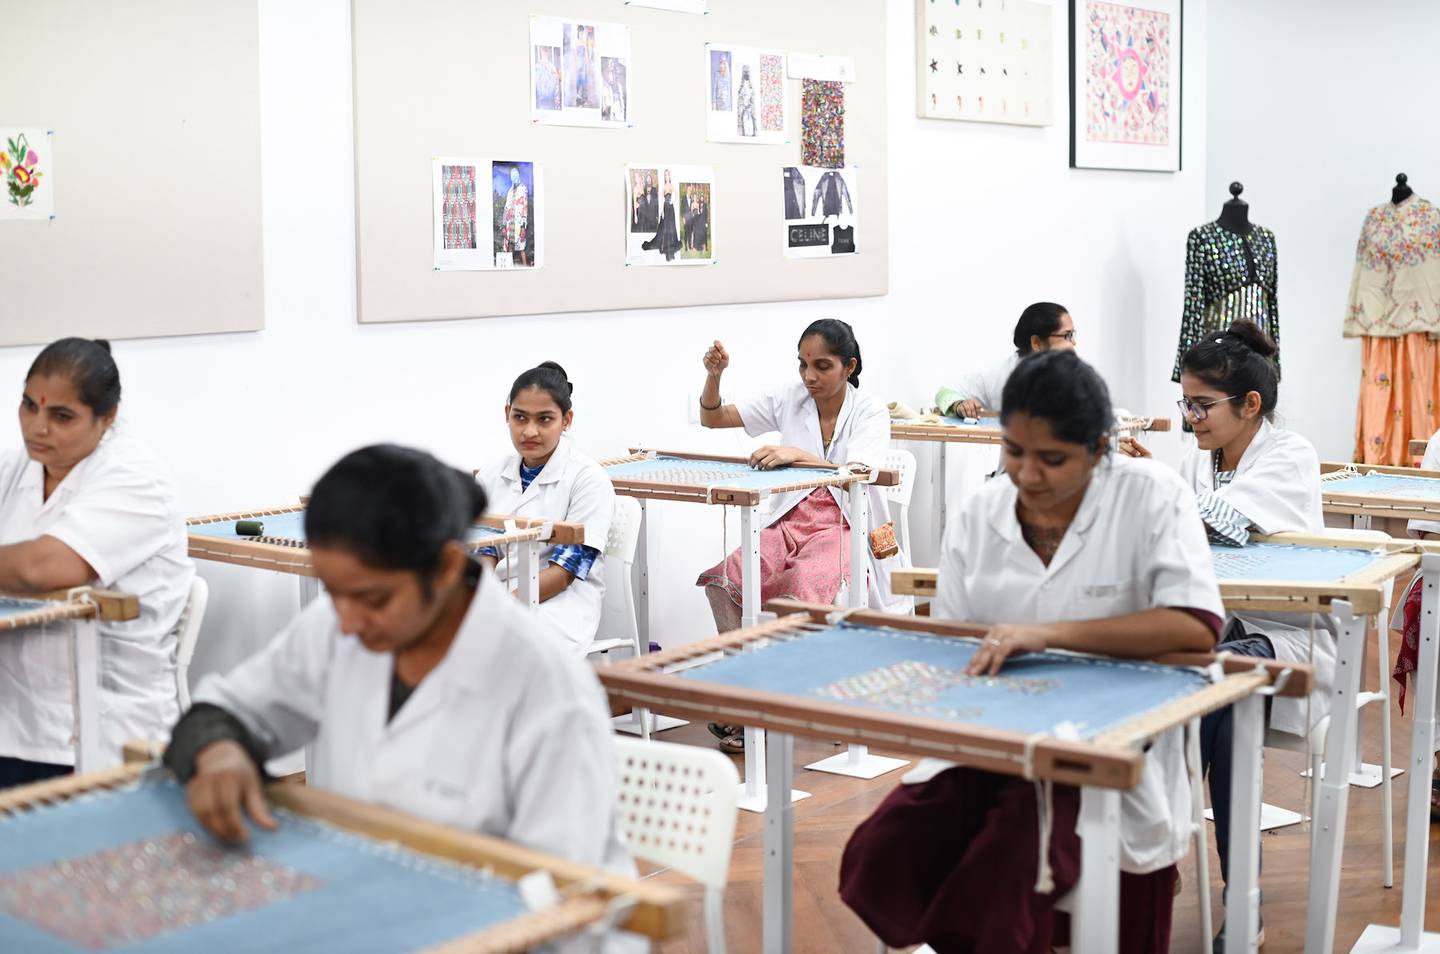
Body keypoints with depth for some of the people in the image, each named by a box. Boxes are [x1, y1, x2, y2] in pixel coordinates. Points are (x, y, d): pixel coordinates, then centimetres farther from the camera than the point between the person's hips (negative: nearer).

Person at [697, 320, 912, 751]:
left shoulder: (870, 413, -2)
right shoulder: (788, 398, 9)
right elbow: (713, 418, 14)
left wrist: (797, 454, -35)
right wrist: (714, 375, -6)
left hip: (847, 527, -4)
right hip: (790, 521, 4)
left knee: (805, 584, -37)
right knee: (725, 579, -27)